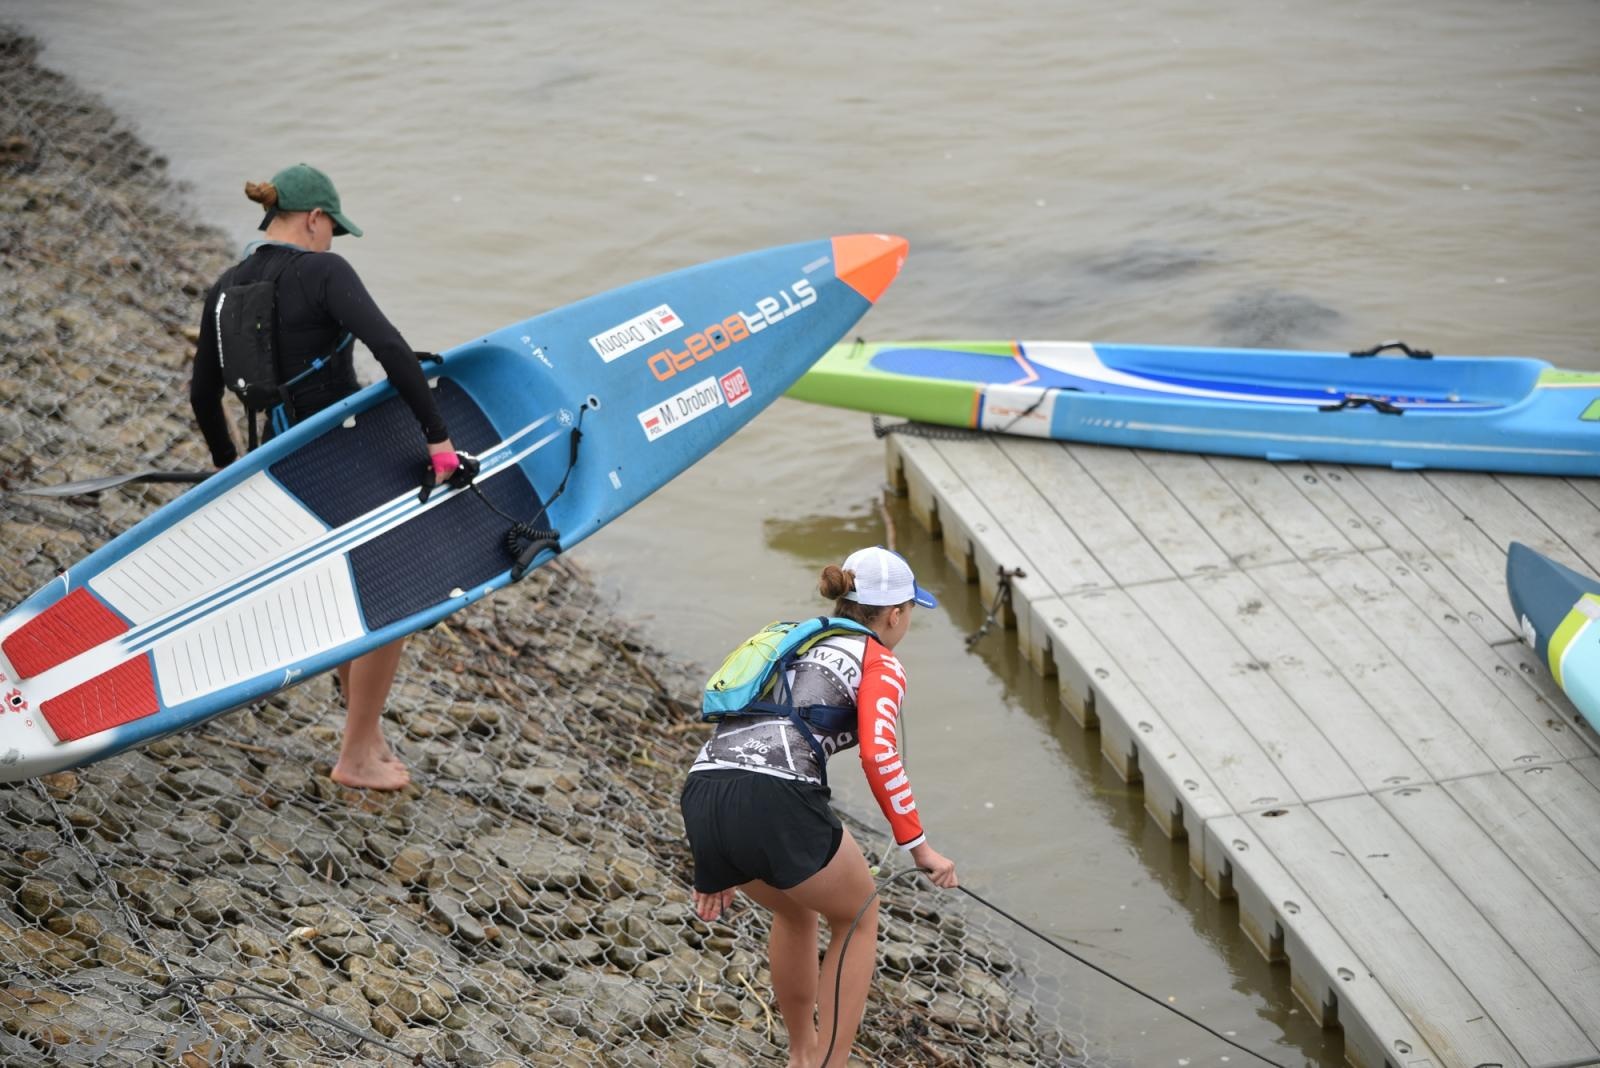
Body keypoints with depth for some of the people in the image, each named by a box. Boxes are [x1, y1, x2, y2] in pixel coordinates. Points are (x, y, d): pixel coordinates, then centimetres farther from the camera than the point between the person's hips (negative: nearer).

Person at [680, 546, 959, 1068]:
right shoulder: (880, 664, 11)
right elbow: (878, 754, -8)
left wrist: (721, 865, 35)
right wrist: (919, 847, -3)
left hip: (701, 795, 7)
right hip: (774, 803, -7)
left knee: (795, 910, 34)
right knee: (857, 918, 20)